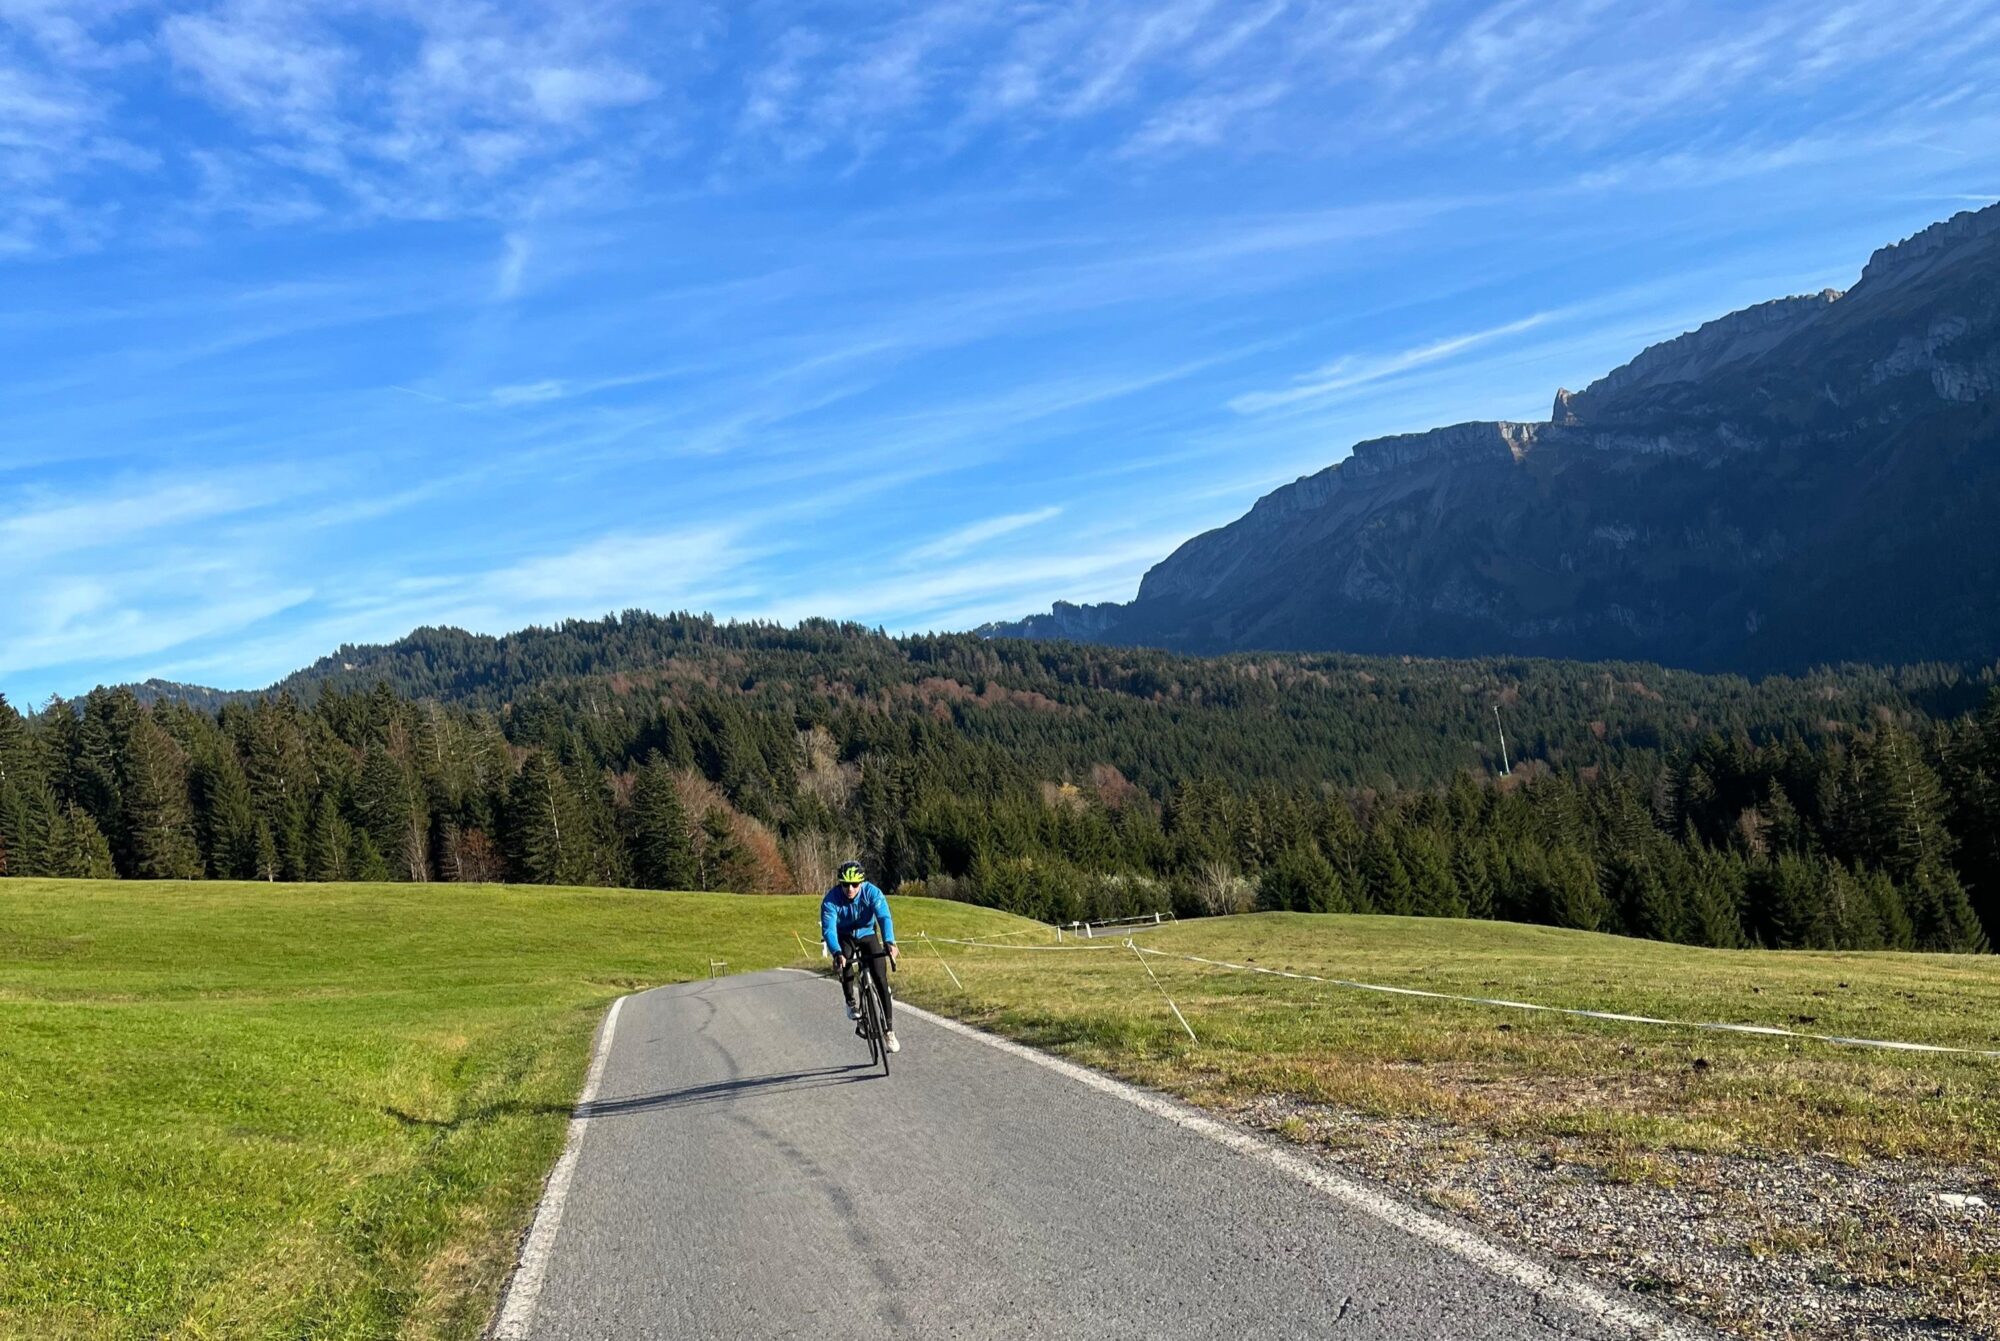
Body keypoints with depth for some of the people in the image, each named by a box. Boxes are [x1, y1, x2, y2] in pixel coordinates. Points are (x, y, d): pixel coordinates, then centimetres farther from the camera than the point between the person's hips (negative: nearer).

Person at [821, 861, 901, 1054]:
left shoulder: (872, 893, -27)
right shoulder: (831, 899, -27)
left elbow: (884, 917, -39)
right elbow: (828, 928, -37)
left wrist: (889, 942, -57)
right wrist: (837, 953, -55)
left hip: (867, 935, 1)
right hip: (844, 937, 0)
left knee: (881, 978, -12)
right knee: (844, 960, -33)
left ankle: (888, 1030, -2)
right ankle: (850, 1003, -10)